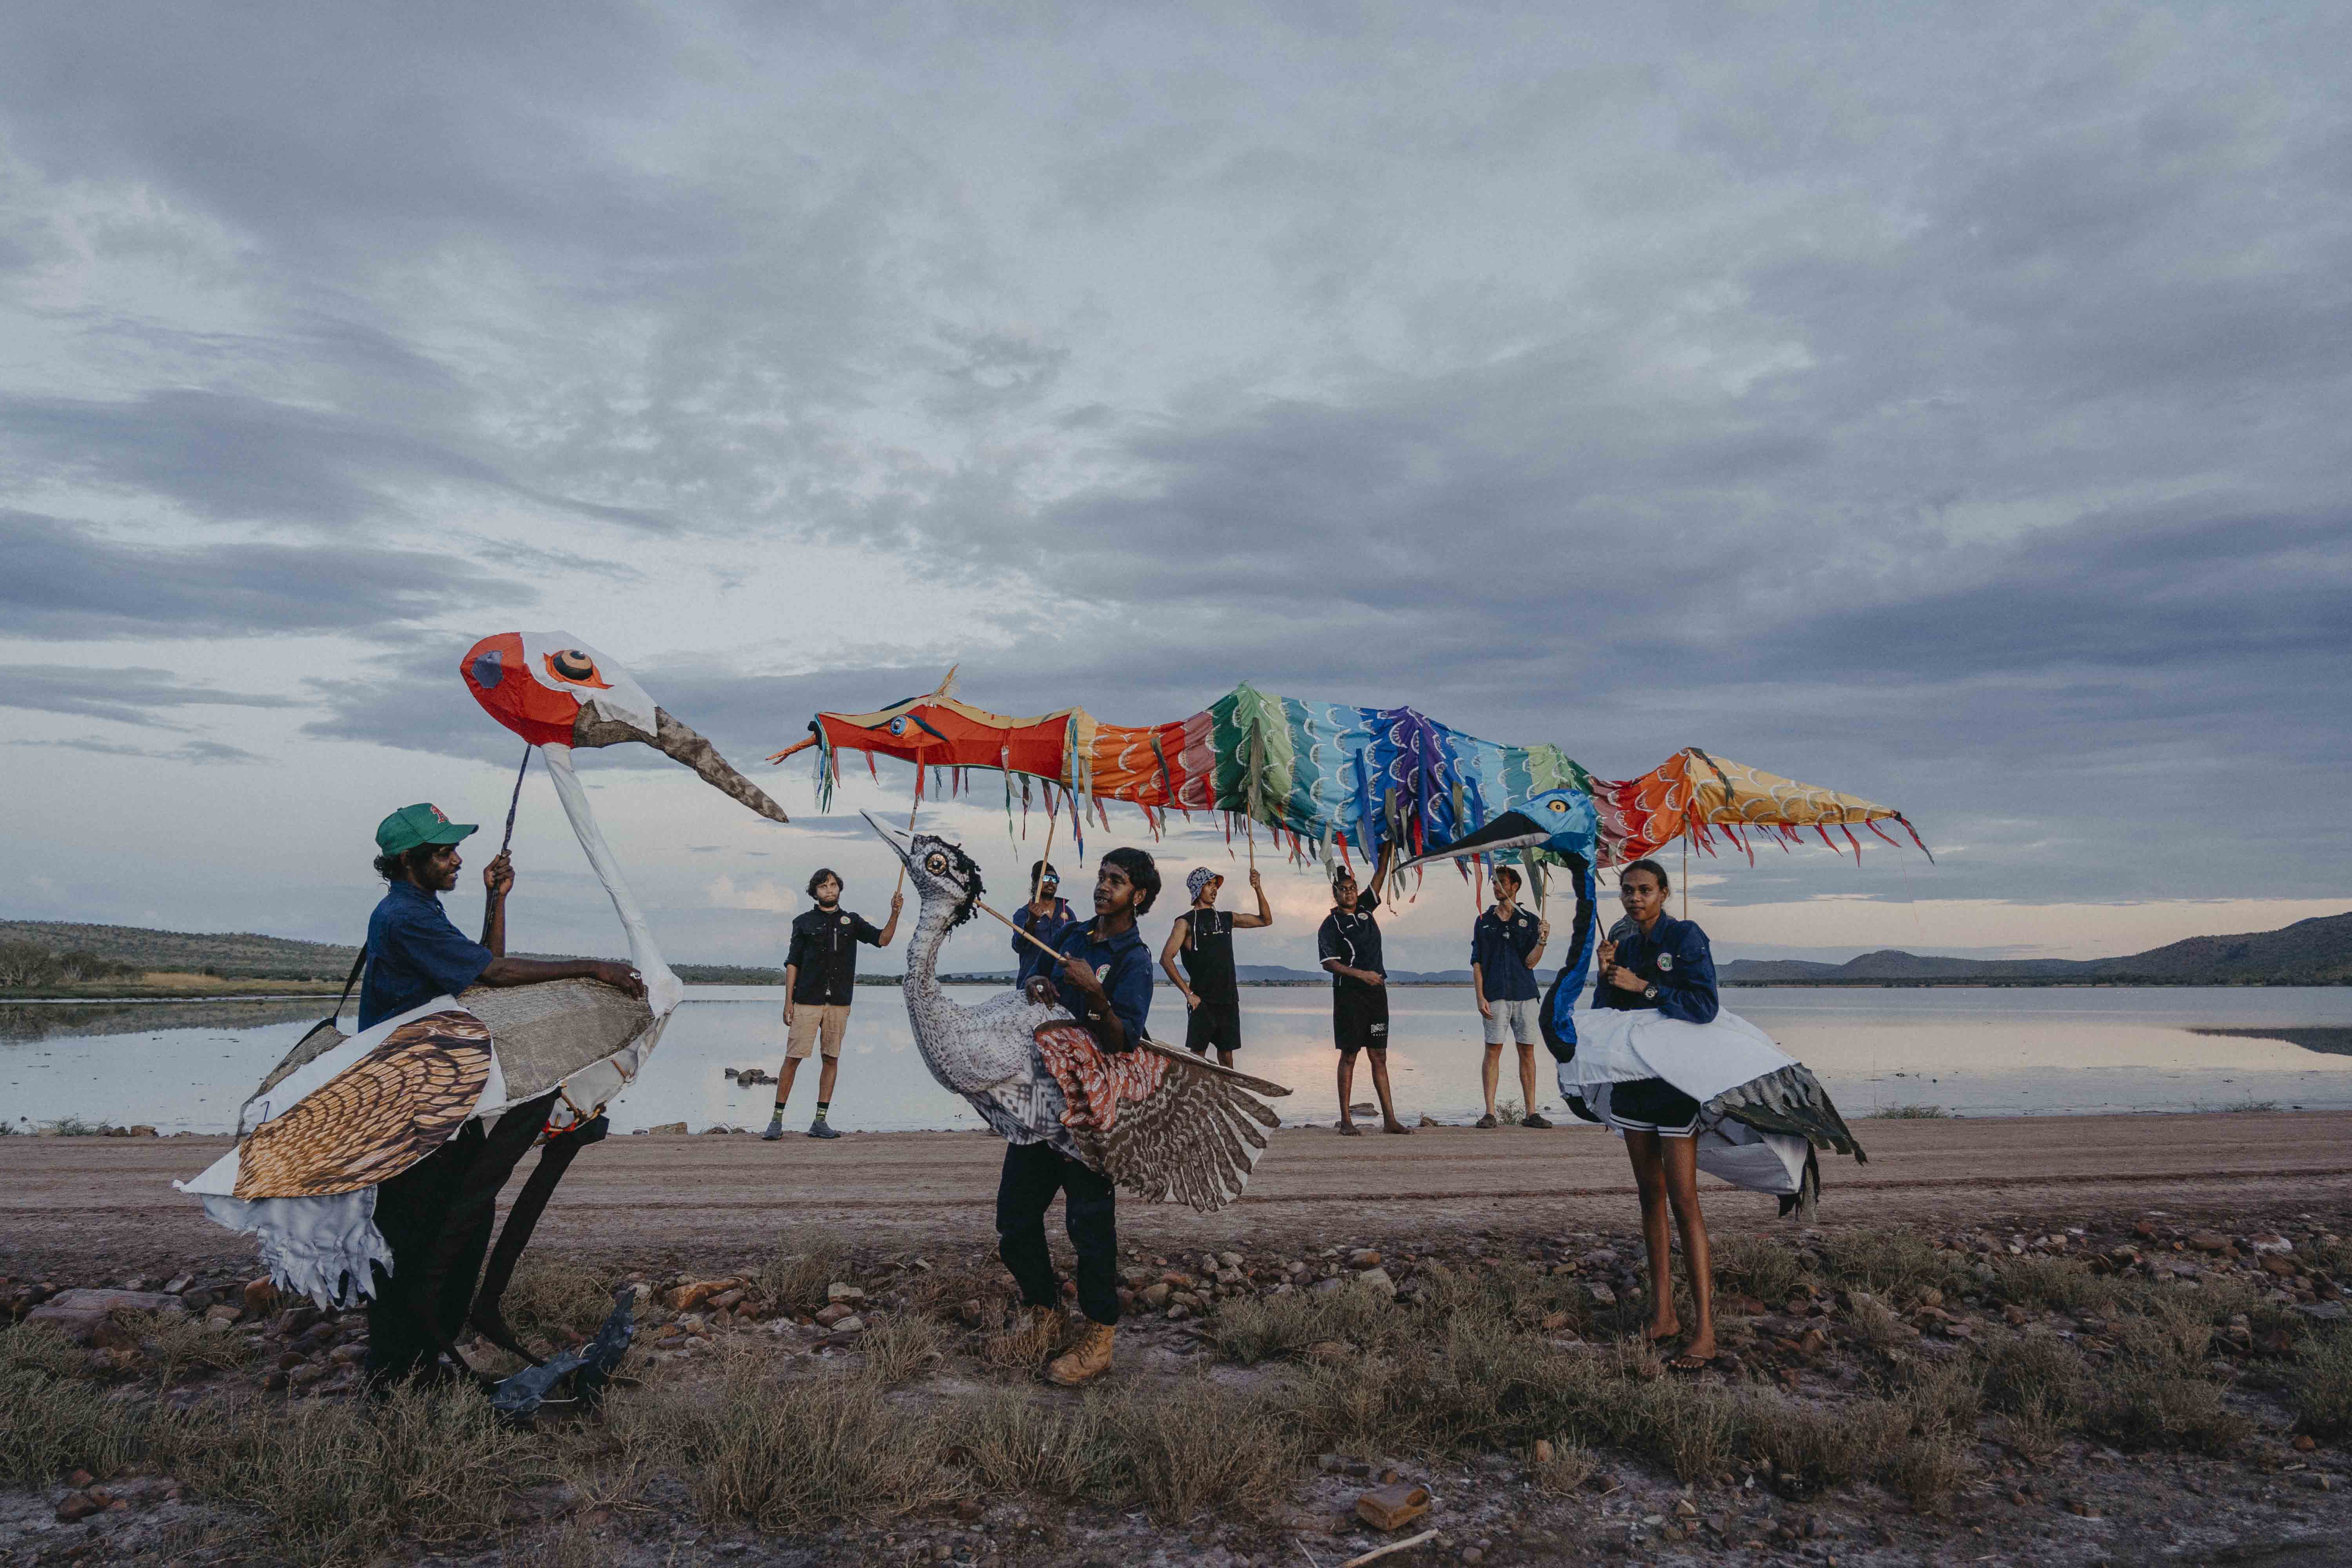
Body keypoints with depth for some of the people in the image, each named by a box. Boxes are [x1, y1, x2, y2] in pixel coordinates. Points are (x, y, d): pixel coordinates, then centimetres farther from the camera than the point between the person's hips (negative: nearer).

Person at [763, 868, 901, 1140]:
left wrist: (895, 914, -13)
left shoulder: (852, 921, 13)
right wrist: (788, 1002, -1)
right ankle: (777, 1120, 1)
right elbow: (792, 963, 6)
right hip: (807, 1002, -2)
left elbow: (882, 939, 3)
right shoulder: (803, 922, 7)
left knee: (832, 1059, 3)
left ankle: (820, 1122, 9)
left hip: (839, 1003, 3)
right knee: (793, 1057, -5)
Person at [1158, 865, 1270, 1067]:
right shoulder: (1186, 922, -1)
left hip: (1229, 1000, 5)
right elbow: (1166, 959, -9)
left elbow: (1266, 920, 21)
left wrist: (1258, 890, 8)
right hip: (1202, 1001, -5)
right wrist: (1188, 993, -13)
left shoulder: (1226, 919, 15)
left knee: (1226, 1054, 8)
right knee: (1197, 1054, -5)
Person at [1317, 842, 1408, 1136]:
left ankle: (1390, 1119, 8)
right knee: (1349, 1056, -2)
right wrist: (1361, 974, -21)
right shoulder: (1331, 925, -4)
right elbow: (1329, 963, -13)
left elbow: (1381, 873, 11)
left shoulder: (1365, 908, 12)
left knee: (1380, 1056, 7)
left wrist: (1388, 845, 3)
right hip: (1349, 993, -6)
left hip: (1376, 991, 6)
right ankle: (1346, 1121, 2)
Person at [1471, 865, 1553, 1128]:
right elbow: (1477, 963, 6)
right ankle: (1490, 1113, -1)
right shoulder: (1484, 921, 9)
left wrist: (1542, 941, -17)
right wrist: (1480, 997, -4)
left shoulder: (1530, 921, 8)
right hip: (1495, 995, -1)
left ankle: (1531, 1113, 9)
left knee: (1527, 1052, 3)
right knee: (1493, 1050, -4)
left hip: (1525, 994, 1)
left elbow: (1530, 962, 0)